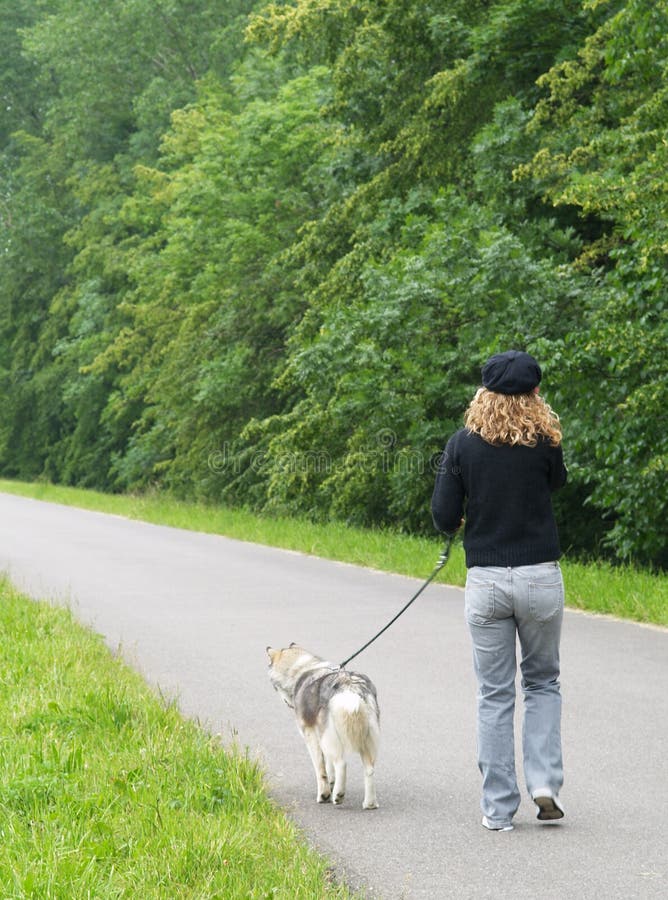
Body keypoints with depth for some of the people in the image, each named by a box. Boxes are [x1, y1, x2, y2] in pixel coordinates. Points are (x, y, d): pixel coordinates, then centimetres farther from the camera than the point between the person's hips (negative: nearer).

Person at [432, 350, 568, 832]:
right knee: (543, 683, 18)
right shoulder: (545, 442, -5)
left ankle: (499, 807, 8)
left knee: (495, 696, 8)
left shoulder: (463, 444, -4)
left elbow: (444, 517, -5)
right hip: (541, 577, 0)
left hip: (485, 581, 0)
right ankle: (545, 782, 3)